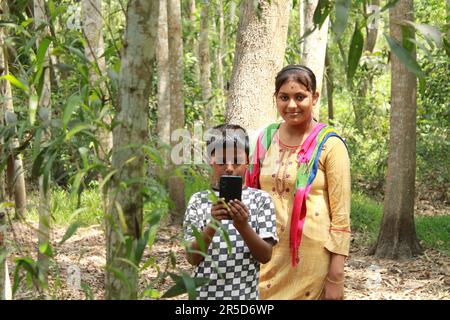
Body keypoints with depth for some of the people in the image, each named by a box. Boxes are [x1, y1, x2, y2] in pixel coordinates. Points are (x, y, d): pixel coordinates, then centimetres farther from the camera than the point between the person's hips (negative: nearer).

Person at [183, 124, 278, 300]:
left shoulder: (260, 199, -3)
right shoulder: (198, 200, -1)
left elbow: (265, 256, -8)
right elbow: (192, 258, -7)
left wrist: (243, 226, -22)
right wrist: (212, 225, -21)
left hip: (245, 294, 0)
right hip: (204, 293, 1)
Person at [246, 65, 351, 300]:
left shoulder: (329, 145, -6)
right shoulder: (265, 139, 7)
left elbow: (341, 214, -8)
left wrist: (335, 277, -12)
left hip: (312, 257, -4)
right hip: (269, 255, 4)